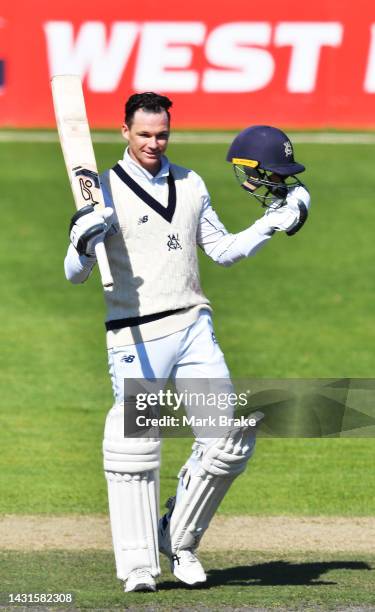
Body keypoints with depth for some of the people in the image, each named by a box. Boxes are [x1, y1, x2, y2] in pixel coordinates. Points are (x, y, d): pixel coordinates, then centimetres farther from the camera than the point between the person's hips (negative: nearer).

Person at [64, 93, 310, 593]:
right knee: (135, 452, -6)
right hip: (136, 338, -5)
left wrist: (275, 221, 12)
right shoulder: (106, 191, -2)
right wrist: (83, 243, -28)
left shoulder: (190, 184, 13)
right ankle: (139, 565, 1)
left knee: (230, 439, -3)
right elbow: (75, 274, -7)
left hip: (193, 327, 5)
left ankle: (179, 539, 13)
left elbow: (223, 251, 21)